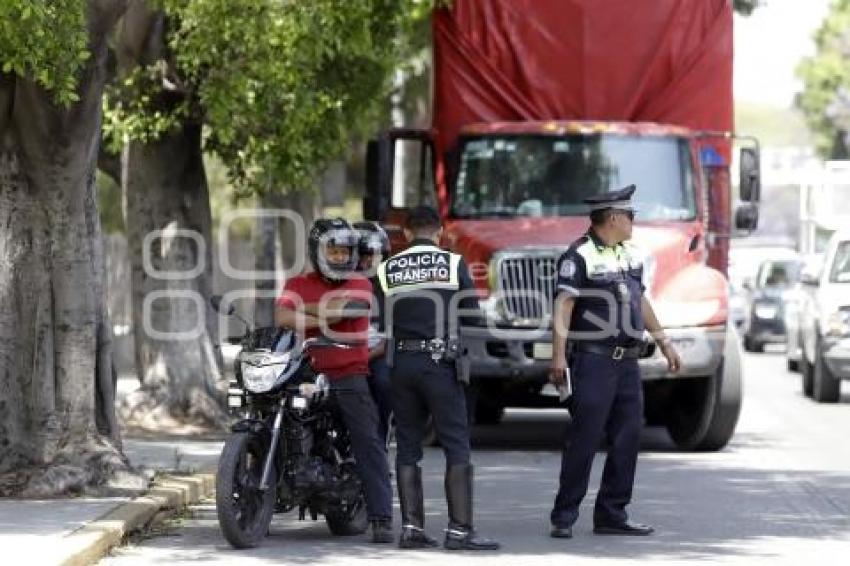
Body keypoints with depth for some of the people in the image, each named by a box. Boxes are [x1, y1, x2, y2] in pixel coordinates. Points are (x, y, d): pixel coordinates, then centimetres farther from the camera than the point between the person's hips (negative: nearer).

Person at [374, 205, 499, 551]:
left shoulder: (387, 270, 6)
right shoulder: (453, 264, 0)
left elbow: (380, 324, 6)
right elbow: (472, 315, 0)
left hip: (401, 363, 3)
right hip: (441, 362, -3)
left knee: (407, 447, 8)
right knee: (457, 445, -3)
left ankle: (411, 528, 4)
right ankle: (459, 529, -11)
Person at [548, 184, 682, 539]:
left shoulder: (630, 256, 15)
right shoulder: (579, 256, -10)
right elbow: (563, 307, -16)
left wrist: (663, 342, 27)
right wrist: (559, 356, -24)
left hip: (627, 363, 8)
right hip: (593, 360, -8)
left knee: (627, 439, 7)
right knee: (583, 439, -7)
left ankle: (612, 515, 15)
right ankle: (564, 517, -2)